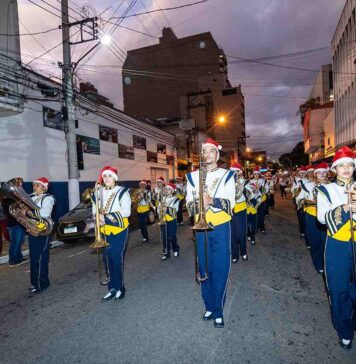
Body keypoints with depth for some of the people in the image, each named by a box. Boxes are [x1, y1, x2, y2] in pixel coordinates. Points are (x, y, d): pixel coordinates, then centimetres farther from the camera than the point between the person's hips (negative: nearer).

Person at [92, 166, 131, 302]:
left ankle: (120, 287, 18)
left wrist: (107, 217, -18)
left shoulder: (122, 192, -7)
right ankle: (112, 288, 22)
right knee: (107, 260, 8)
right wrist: (99, 217, -12)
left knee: (117, 259, 0)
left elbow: (126, 212, -14)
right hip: (105, 231, 5)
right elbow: (95, 210, 10)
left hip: (119, 230, -4)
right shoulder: (98, 192, 8)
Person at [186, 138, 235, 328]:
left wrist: (212, 201, -26)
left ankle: (218, 311, 20)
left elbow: (230, 202, -9)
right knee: (204, 268, 11)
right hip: (200, 228, 2)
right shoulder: (192, 176, 7)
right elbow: (189, 202, 2)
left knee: (220, 269, 2)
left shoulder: (227, 175, 1)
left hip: (221, 227, -2)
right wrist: (196, 206, -20)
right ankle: (209, 306, 30)